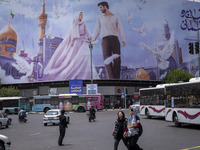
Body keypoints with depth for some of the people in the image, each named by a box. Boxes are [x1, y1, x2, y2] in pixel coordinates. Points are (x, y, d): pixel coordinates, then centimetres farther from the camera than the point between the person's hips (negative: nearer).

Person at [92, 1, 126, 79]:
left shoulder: (115, 17, 13)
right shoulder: (100, 18, 17)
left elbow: (120, 29, 7)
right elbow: (97, 29, 14)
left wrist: (123, 40, -5)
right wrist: (93, 39, 0)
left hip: (115, 39, 0)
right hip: (105, 40, 0)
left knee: (117, 60, -5)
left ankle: (116, 78, 4)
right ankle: (111, 79, -21)